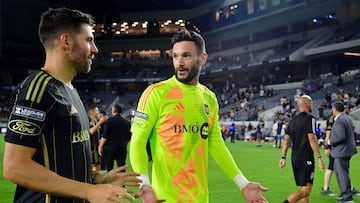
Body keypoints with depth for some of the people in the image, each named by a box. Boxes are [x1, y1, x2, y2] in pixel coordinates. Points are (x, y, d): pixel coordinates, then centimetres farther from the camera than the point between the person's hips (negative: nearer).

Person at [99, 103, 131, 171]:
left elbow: (105, 136, -10)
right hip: (122, 147, 4)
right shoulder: (126, 122, 8)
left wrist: (100, 146, -5)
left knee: (109, 168, 2)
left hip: (110, 146, -4)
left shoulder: (110, 120, -6)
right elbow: (128, 137, 11)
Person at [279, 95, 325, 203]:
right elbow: (312, 138, -17)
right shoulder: (309, 118, -9)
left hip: (295, 159, 8)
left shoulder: (293, 120, 13)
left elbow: (286, 139, 10)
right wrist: (319, 157, -14)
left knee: (305, 189, 15)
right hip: (306, 159, -8)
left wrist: (283, 157, 11)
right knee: (305, 190, -9)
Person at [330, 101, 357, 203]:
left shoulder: (339, 121, -23)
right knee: (337, 169, 22)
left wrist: (331, 141, -14)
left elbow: (341, 137, -30)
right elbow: (352, 128, 27)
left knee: (342, 172, -1)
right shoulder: (347, 118, 9)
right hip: (348, 148, 10)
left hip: (342, 151, -10)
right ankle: (345, 192, 30)